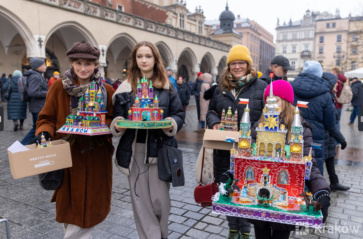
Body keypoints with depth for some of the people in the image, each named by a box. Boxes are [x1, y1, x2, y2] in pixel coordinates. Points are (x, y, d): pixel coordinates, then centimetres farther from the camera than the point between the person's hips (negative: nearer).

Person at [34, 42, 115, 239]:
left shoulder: (106, 90, -1)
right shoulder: (58, 87, -1)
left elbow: (113, 120, 2)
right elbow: (47, 118, 4)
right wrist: (44, 132, -16)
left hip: (96, 157, 0)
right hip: (68, 155, 0)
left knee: (89, 205, 9)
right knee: (69, 205, 12)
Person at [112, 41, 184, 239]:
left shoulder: (167, 86, 4)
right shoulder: (125, 87, 5)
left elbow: (179, 114, 4)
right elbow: (117, 116, 6)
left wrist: (172, 124, -17)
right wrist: (117, 125, -16)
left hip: (159, 148, -1)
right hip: (134, 150, 1)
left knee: (160, 199, 5)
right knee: (140, 201, 8)